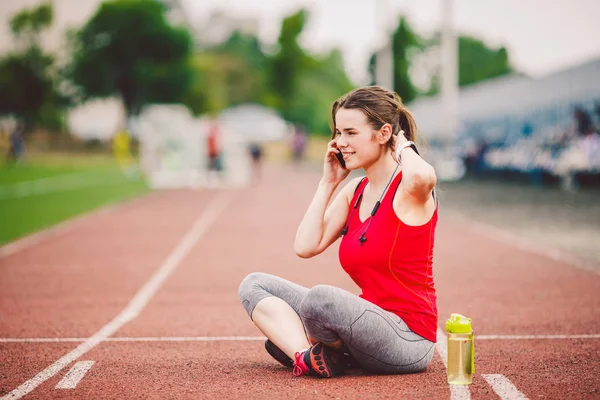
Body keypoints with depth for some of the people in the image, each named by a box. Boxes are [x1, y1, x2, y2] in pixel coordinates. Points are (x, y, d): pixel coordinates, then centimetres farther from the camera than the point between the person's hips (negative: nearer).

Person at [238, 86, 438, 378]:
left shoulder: (408, 189, -11)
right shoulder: (354, 191, 11)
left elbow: (422, 176, -39)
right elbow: (306, 246, 5)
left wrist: (404, 147, -16)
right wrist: (328, 183, 5)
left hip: (407, 339, -9)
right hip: (370, 322, 9)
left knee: (321, 297, -38)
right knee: (254, 285, 4)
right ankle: (307, 355, -20)